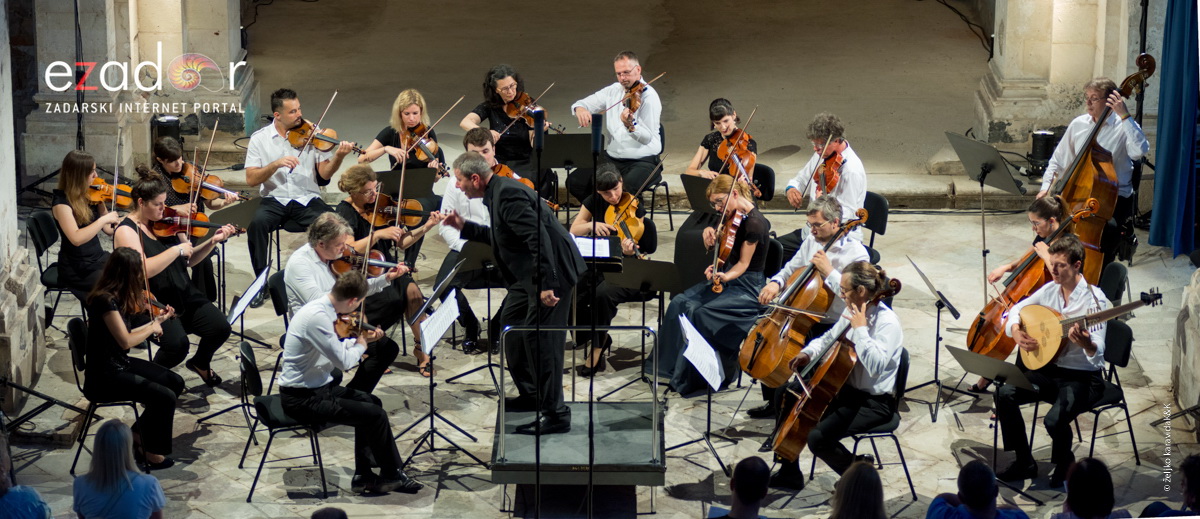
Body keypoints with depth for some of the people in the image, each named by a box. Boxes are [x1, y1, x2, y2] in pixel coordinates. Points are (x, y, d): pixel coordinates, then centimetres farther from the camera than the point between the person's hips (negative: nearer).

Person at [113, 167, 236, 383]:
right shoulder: (127, 231, -10)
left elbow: (189, 260, 18)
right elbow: (142, 270, -26)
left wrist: (213, 241, 2)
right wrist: (177, 249, -22)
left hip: (183, 296, 6)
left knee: (221, 328, -14)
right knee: (177, 343, -31)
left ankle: (200, 363, 20)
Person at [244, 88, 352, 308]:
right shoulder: (260, 139, 3)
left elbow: (324, 174, -2)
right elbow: (251, 179, -5)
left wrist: (338, 156, -21)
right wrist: (276, 164, -19)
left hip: (307, 199, 0)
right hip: (274, 200, 0)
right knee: (257, 223, -33)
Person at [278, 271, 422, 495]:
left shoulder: (321, 307, 5)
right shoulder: (316, 316, -26)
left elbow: (335, 349, 19)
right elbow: (343, 361, -24)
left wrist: (362, 339, 6)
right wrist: (360, 346, -4)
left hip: (316, 386, 10)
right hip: (302, 399, -10)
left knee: (371, 402, 16)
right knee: (376, 415, -10)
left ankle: (364, 476, 15)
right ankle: (392, 475, 9)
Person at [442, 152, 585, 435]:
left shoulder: (508, 194, -21)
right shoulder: (499, 191, 12)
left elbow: (538, 238, -28)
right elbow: (502, 238, 23)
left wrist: (546, 284, -31)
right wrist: (465, 227, 17)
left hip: (552, 269, -12)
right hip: (533, 273, 12)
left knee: (540, 337, -10)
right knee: (510, 321, 20)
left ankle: (555, 414, -4)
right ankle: (530, 395, 31)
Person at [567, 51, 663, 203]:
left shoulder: (649, 96, -13)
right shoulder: (613, 91, 8)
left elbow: (647, 138, -21)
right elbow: (586, 103, 12)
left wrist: (631, 126, -42)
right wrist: (580, 108, -13)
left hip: (642, 160, -7)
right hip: (612, 157, 7)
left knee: (626, 190, -36)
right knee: (574, 182, -9)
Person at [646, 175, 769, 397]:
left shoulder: (754, 223, -18)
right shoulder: (733, 216, 8)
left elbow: (743, 264, -17)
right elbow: (715, 246, 20)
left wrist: (725, 276, -34)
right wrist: (710, 235, -1)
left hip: (747, 289, -9)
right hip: (724, 278, 9)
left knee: (700, 312, -24)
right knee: (680, 303, -10)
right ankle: (673, 366, -6)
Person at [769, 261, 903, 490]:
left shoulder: (887, 322, -22)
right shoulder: (853, 312, 3)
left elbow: (876, 365, -37)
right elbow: (829, 338, 21)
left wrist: (860, 329, -31)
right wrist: (808, 353, 2)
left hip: (874, 403, -10)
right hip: (847, 389, 10)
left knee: (818, 437, -25)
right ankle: (789, 474, 22)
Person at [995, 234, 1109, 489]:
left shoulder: (1094, 299, -18)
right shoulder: (1050, 290, 1)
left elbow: (1098, 353, -26)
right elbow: (1016, 310, 15)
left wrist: (1087, 344, -49)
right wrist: (1016, 332, -6)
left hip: (1082, 377, -7)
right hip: (1050, 370, 7)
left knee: (1055, 419, -30)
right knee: (1005, 395, -13)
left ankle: (1064, 466, 5)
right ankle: (1024, 463, 3)